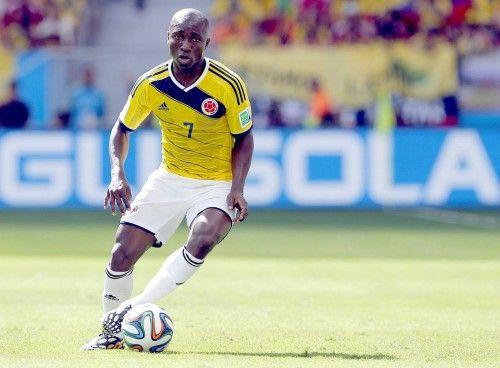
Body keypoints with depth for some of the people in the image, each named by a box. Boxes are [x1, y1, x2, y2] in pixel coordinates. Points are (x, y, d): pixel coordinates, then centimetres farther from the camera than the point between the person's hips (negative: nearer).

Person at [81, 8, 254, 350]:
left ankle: (130, 312, -23)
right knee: (122, 253, -7)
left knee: (203, 240, -32)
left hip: (217, 184, -3)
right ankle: (112, 332, 16)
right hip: (169, 179, 3)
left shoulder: (229, 85, -18)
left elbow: (244, 139, -5)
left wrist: (237, 189, -17)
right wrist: (117, 174, -11)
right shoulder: (151, 84, -10)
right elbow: (122, 129, 5)